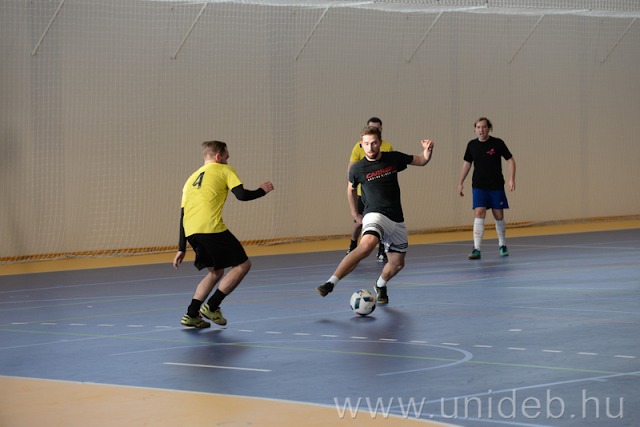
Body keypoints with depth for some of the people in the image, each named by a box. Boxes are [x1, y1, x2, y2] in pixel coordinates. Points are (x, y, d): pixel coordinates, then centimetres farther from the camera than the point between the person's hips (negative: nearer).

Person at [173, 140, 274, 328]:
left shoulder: (191, 179, 29)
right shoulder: (224, 170, 11)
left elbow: (183, 214, 26)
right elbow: (241, 195, -2)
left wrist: (182, 249, 27)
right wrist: (262, 191, 18)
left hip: (190, 232, 7)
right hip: (211, 227, -7)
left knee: (216, 271, 22)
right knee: (242, 265, 6)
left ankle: (192, 314, 10)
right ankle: (212, 306, -2)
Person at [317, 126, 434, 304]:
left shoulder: (394, 158, 1)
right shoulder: (358, 169, -5)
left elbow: (421, 161, 15)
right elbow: (351, 188, 16)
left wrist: (427, 150, -6)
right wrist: (355, 214, 22)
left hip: (397, 220, 4)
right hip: (375, 215, -4)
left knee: (397, 264, 9)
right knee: (367, 245, -35)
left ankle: (380, 285, 43)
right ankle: (331, 282, -38)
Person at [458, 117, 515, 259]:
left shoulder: (497, 143, -4)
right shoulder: (472, 145, 3)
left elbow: (510, 160, 1)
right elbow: (467, 163, 17)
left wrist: (512, 179, -10)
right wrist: (460, 183, 17)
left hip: (496, 186, -1)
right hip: (478, 186, 1)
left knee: (499, 216, 6)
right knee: (479, 214, -15)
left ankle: (502, 245, 30)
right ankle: (476, 249, -18)